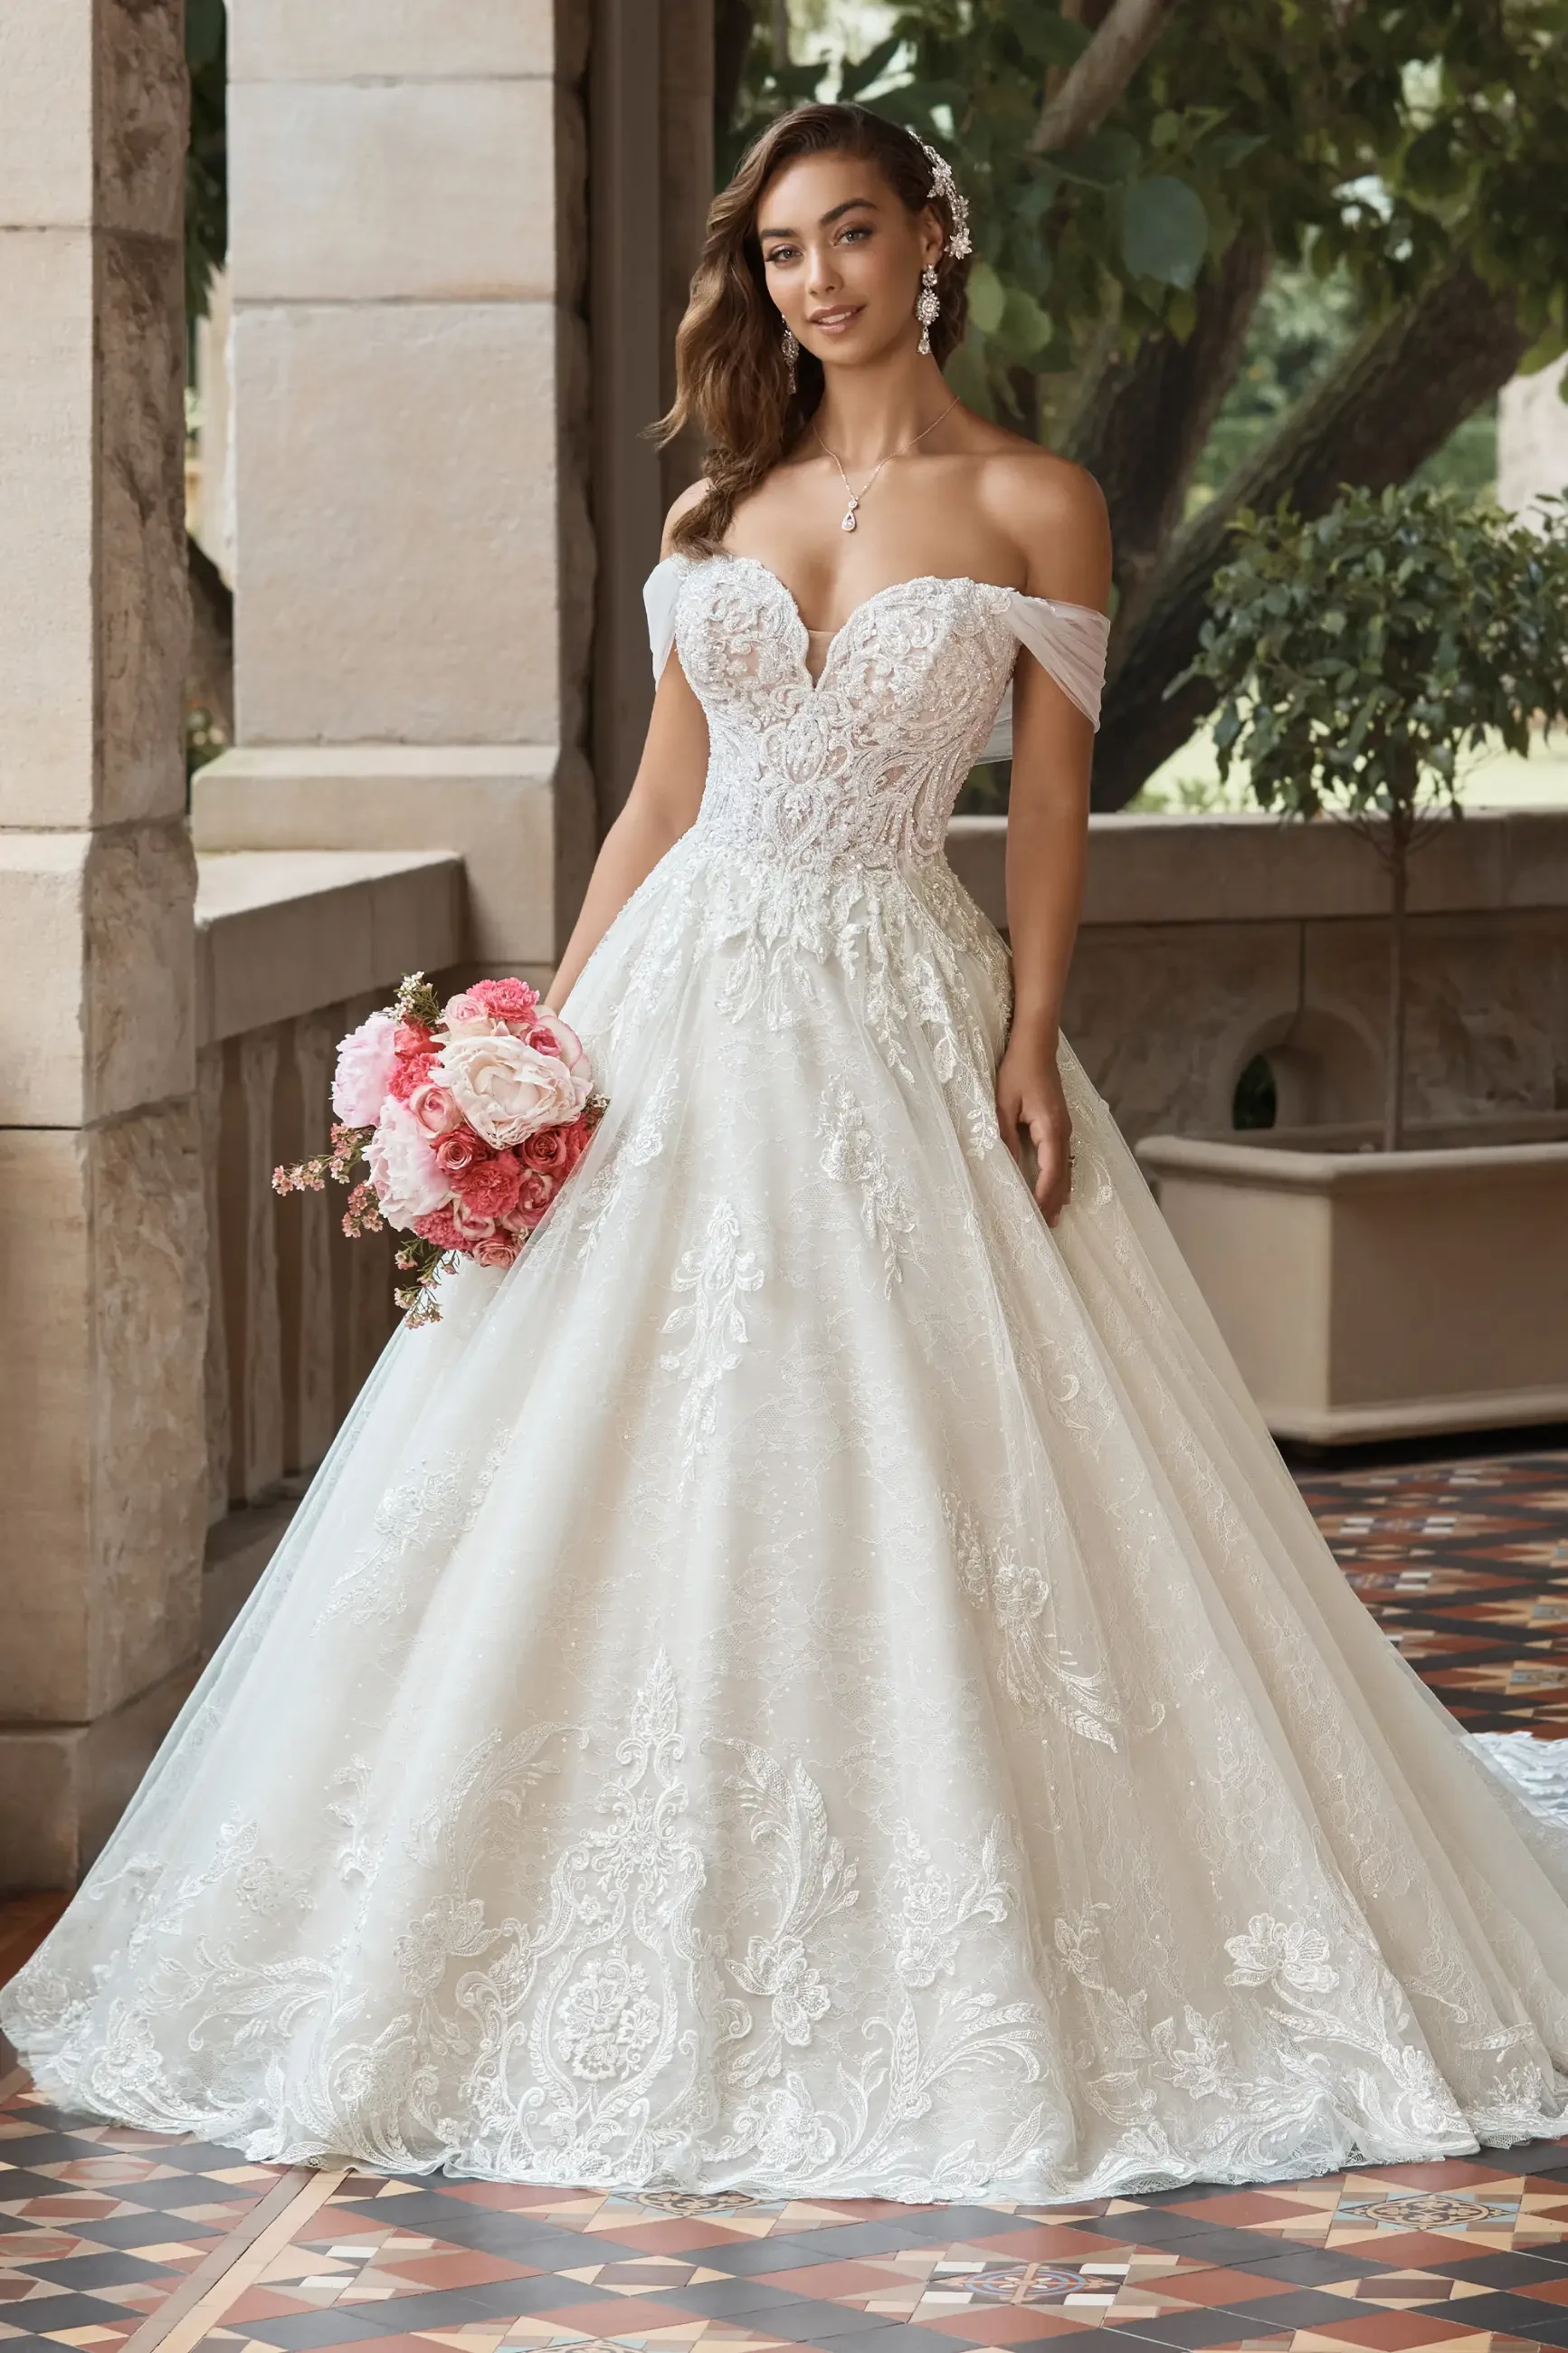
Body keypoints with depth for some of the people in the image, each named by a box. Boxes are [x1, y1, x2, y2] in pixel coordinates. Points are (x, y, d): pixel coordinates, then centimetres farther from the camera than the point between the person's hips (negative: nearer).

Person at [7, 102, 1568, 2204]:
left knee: (920, 1499, -4)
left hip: (905, 1025, -4)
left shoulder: (1032, 509, 0)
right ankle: (661, 1968, 14)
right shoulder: (724, 505, 11)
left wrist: (1029, 1052, -12)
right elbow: (659, 799, 12)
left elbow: (1053, 809, -2)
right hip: (683, 1009, 4)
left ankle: (950, 1974, 8)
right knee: (636, 1485, 3)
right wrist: (547, 1039, 5)